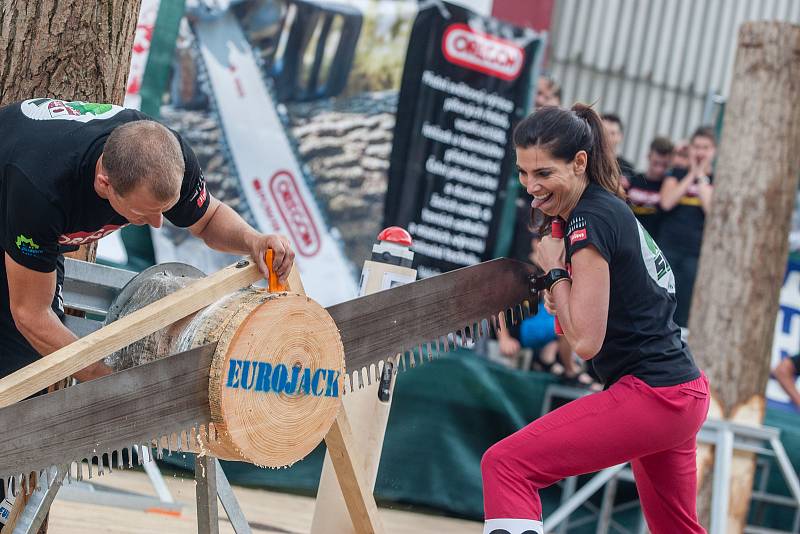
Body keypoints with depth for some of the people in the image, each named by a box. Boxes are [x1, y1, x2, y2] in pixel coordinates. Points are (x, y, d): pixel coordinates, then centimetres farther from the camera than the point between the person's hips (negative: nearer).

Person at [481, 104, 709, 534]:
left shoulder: (589, 221, -16)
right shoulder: (612, 207, 11)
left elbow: (586, 341, -17)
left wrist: (554, 271, -7)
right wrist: (564, 297, 6)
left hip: (652, 397, -10)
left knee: (505, 465, -17)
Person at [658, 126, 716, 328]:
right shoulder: (677, 173, 12)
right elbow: (667, 202, -5)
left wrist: (702, 177, -4)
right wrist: (692, 174, -1)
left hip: (696, 254, -1)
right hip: (668, 248, 1)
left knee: (684, 315, -2)